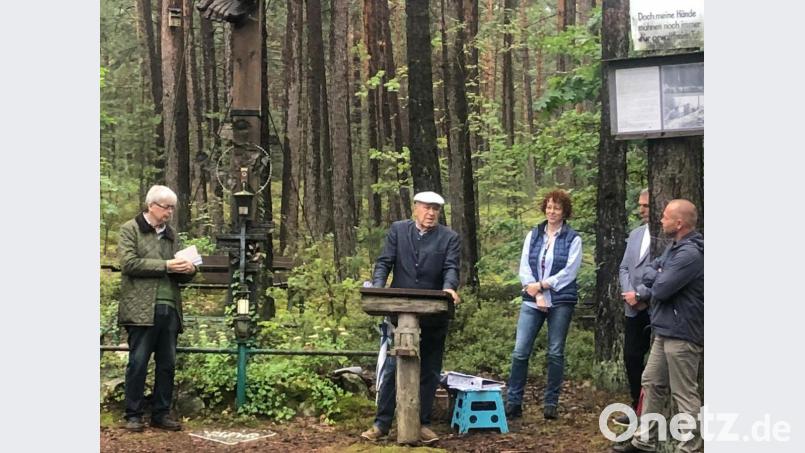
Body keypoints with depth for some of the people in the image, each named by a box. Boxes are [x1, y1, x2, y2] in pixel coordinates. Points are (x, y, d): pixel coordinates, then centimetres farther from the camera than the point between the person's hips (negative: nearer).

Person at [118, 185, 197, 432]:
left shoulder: (171, 235, 20)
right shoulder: (130, 229, 4)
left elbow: (181, 275, 21)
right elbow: (129, 263, -10)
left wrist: (188, 269, -3)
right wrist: (165, 265, -14)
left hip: (169, 309, 6)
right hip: (142, 309, -5)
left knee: (167, 364, 7)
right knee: (138, 363, -2)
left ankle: (161, 414, 15)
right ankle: (133, 415, 6)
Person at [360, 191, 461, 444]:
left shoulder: (449, 238, 3)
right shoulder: (398, 230, 5)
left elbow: (451, 268, -9)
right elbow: (384, 262, 1)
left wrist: (449, 288, -30)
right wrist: (377, 287, -17)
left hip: (434, 315, 0)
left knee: (429, 372, 8)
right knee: (392, 368, 2)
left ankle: (422, 423, 17)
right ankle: (382, 424, 9)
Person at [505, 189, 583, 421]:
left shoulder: (573, 239, 1)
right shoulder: (533, 235, 10)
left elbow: (569, 272, -7)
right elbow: (524, 268, 4)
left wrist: (541, 285, -10)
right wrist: (536, 294, -9)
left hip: (561, 301, -2)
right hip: (532, 301, 3)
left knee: (555, 353, 3)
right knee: (520, 352, -3)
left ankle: (551, 404, 12)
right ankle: (513, 403, 2)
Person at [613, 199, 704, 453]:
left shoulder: (690, 254, -22)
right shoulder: (674, 247, 12)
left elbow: (660, 289, -22)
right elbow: (650, 273, 17)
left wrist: (655, 279, 0)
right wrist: (644, 291, -3)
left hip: (682, 334, -10)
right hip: (665, 330, 10)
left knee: (684, 394, -2)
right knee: (652, 384, 16)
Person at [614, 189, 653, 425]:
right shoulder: (635, 234, 14)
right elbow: (624, 268, 16)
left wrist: (641, 294, -14)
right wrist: (629, 294, -1)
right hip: (634, 309, 7)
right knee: (632, 357, 11)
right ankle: (638, 407, 25)